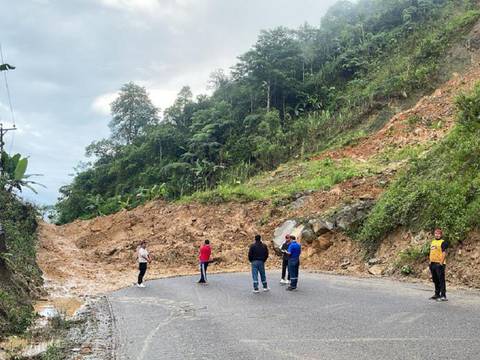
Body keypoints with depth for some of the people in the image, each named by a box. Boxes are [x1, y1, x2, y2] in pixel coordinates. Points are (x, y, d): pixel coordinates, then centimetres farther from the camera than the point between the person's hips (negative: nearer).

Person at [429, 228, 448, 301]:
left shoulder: (443, 242, -8)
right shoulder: (432, 242, 17)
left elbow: (444, 253, -15)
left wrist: (441, 263, -21)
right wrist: (430, 262, 17)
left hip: (439, 264, -8)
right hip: (432, 263, 8)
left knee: (441, 280, -6)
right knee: (435, 280, 15)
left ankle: (443, 296, -4)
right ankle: (437, 294, 25)